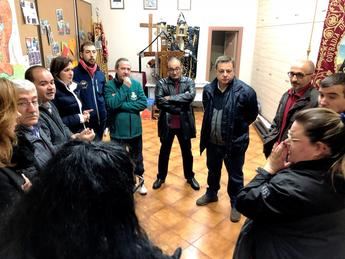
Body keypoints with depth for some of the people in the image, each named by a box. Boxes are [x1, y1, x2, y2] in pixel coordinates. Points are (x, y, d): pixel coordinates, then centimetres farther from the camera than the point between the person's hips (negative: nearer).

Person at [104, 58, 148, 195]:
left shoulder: (137, 84, -2)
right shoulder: (109, 86, -9)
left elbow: (143, 103, -11)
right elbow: (111, 104, -23)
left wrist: (123, 105, -18)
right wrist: (125, 87, -21)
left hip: (135, 129, 3)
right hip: (117, 131, -2)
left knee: (137, 158, 18)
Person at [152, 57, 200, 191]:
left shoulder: (189, 82, -2)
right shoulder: (161, 83, -6)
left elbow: (190, 96, -22)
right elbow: (159, 102, -20)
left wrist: (170, 98, -23)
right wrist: (180, 108, -20)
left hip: (184, 124, 1)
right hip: (167, 124, -1)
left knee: (187, 152, 17)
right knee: (164, 152, 16)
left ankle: (190, 177, 39)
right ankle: (161, 177, 37)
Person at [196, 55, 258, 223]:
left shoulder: (245, 91, -19)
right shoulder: (208, 89, -5)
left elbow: (252, 114, -4)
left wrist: (238, 127, -1)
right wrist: (213, 125, 9)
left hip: (234, 142, -4)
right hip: (212, 141, 4)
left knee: (235, 175, 14)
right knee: (213, 170, 24)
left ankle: (235, 204, 35)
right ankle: (211, 193, 48)